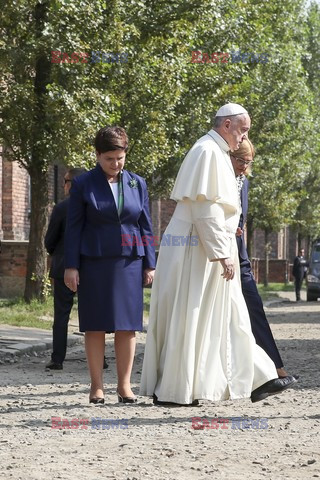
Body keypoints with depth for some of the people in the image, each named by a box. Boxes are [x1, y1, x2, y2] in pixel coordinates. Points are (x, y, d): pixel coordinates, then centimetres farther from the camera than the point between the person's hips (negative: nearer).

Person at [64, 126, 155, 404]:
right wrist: (71, 266, -4)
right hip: (94, 263, -2)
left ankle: (124, 384, 8)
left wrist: (149, 264, 7)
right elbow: (74, 227, 2)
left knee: (128, 325, 1)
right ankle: (97, 386, 6)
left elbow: (145, 227, 12)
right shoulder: (83, 184, 2)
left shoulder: (137, 184, 9)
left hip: (129, 262, 2)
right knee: (96, 326, 0)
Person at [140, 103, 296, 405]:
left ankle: (255, 380, 11)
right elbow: (204, 208, -22)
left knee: (230, 318, 9)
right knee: (187, 320, -4)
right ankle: (171, 390, 2)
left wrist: (224, 248, 23)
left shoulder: (217, 154, 17)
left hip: (208, 252, 10)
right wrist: (222, 253, -22)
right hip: (196, 251, -10)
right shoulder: (207, 152, -15)